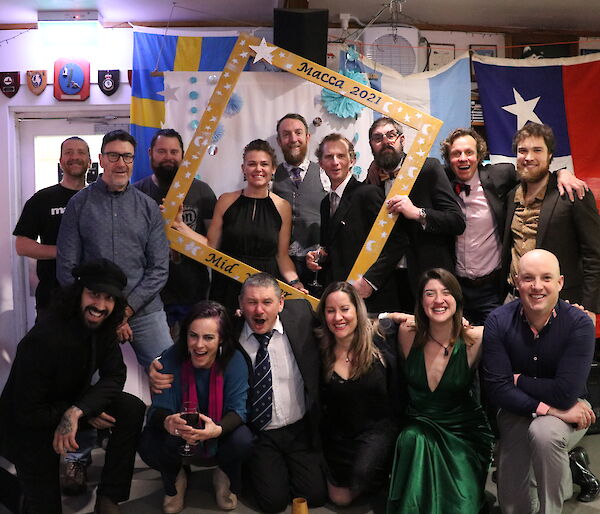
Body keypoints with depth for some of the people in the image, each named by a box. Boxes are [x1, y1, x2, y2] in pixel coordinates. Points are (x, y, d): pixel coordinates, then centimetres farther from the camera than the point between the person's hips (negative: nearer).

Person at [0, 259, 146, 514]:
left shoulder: (103, 326, -12)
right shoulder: (44, 339, -33)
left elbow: (115, 376, -13)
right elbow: (28, 412, -27)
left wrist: (77, 411, -29)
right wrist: (86, 415, -21)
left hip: (71, 401, 6)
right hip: (29, 426, -6)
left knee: (132, 408, -18)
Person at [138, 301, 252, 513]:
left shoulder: (234, 361, -20)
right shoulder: (171, 359, -19)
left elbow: (237, 409, -22)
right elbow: (159, 408, -22)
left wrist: (218, 429, -46)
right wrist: (167, 422, -49)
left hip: (219, 433, 0)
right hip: (178, 434, 0)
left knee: (242, 440, -32)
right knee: (148, 446, -30)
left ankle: (224, 477, 8)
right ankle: (175, 479, 9)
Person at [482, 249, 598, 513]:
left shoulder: (579, 323, -20)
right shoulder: (499, 321, -15)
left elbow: (565, 394, -27)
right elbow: (497, 389, -19)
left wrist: (518, 380, -14)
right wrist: (548, 407, -27)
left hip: (569, 411, -2)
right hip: (516, 411, 2)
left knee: (544, 432, -38)